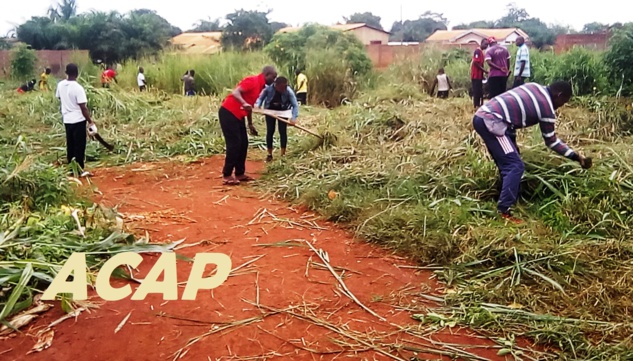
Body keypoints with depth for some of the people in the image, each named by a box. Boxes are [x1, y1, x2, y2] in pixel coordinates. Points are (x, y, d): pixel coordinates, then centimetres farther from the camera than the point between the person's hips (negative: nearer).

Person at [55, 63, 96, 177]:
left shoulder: (60, 85, 1)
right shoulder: (78, 88, -18)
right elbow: (83, 108, -19)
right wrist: (90, 122, -13)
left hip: (67, 119, 6)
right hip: (78, 120, -6)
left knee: (70, 145, 13)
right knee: (79, 145, 0)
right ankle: (80, 169, 3)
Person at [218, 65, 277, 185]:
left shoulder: (260, 86, 14)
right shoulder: (252, 81, -15)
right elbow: (235, 92, -26)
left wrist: (250, 124, 24)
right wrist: (244, 104, -43)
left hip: (238, 115, 10)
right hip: (228, 112, -10)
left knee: (243, 144, 9)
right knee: (234, 144, -9)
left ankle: (240, 173, 17)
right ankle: (227, 175, 0)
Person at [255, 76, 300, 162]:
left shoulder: (289, 91, -28)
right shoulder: (268, 88, -28)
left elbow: (295, 105, -26)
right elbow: (260, 98, -14)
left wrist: (294, 117, -39)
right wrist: (257, 105, -34)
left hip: (283, 111, 0)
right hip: (270, 111, 1)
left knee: (283, 131, -4)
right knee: (270, 131, 0)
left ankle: (283, 154, 6)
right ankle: (269, 154, 11)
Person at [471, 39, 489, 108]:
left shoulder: (481, 52, 18)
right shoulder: (478, 51, -12)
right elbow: (476, 63, -19)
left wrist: (484, 71, 16)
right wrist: (484, 70, -16)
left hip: (479, 75, 10)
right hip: (476, 75, -10)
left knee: (480, 91, 10)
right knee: (476, 91, -8)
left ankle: (479, 105, 13)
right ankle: (476, 105, -6)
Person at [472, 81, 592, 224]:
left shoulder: (535, 87, 20)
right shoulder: (547, 109, -2)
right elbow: (551, 141, 9)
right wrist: (576, 157, 18)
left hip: (481, 116, 10)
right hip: (490, 121, -9)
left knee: (507, 165, 18)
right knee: (515, 166, -8)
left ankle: (506, 201, 24)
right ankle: (504, 211, -11)